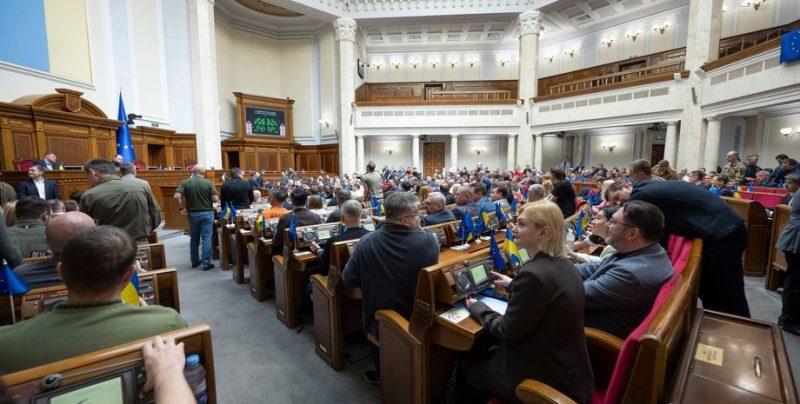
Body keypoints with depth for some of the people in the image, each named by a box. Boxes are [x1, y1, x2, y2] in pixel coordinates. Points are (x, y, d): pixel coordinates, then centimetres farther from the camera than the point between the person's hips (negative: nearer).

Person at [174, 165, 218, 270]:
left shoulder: (185, 183, -2)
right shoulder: (208, 183, -9)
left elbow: (176, 196, -14)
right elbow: (215, 199, -13)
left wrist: (181, 208, -4)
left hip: (193, 213, 3)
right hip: (207, 213, -3)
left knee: (194, 238, 17)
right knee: (206, 238, 1)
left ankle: (195, 261, 28)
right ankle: (206, 263, 1)